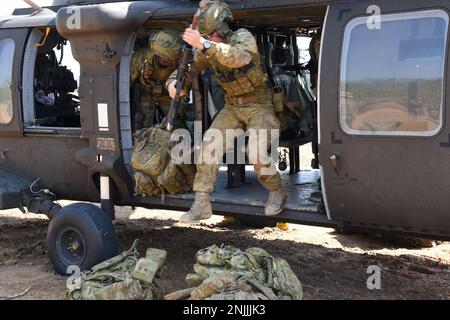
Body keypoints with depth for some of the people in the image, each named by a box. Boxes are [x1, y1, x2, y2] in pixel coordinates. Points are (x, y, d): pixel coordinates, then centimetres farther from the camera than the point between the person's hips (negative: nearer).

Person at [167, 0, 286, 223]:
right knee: (210, 143, -16)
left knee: (257, 152, -26)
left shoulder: (243, 37, -19)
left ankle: (276, 192, 2)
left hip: (258, 106, -5)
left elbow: (239, 58, -42)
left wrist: (205, 44, -52)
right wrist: (173, 81, -15)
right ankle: (201, 203, -12)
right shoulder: (207, 49, -2)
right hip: (232, 107, 5)